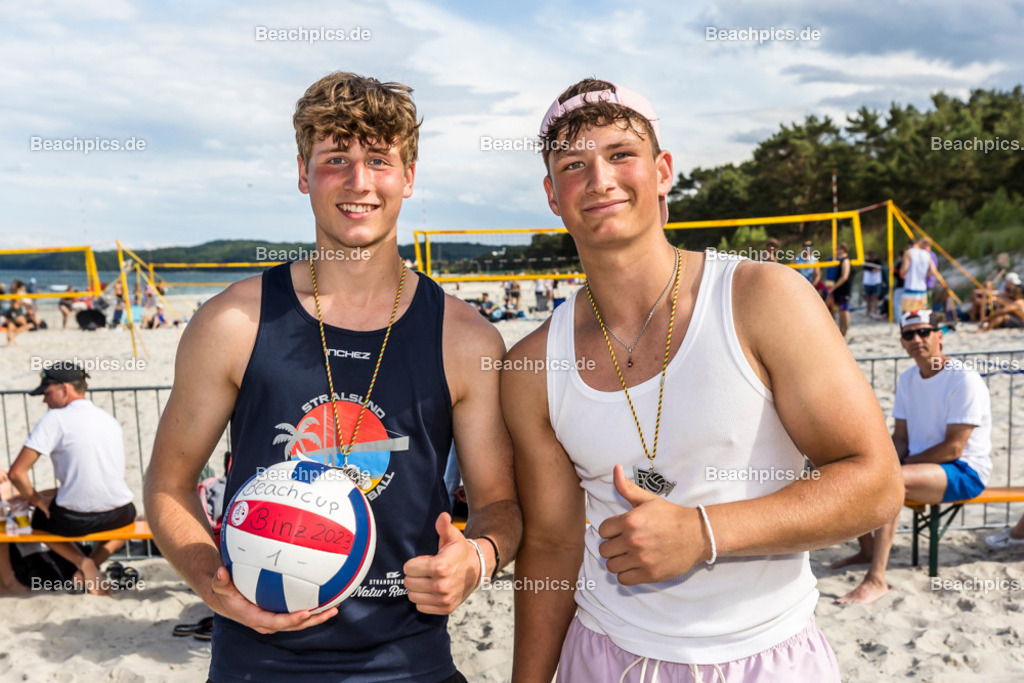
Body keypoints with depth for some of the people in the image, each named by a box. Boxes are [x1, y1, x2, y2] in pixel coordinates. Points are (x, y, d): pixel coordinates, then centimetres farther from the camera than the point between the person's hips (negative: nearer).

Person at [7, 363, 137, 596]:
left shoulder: (55, 419, -8)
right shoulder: (110, 419, 11)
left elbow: (17, 472, -12)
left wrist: (36, 500, 6)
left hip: (74, 520, -4)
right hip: (117, 515, 4)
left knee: (38, 518, 30)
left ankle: (82, 563, 5)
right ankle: (95, 561, 12)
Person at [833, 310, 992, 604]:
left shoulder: (964, 380, -16)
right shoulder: (907, 378, 9)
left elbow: (953, 449, -21)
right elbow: (900, 437, 11)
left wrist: (898, 465, -16)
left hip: (964, 471, -8)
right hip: (916, 463, 8)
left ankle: (876, 579, -35)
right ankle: (867, 549, 19)